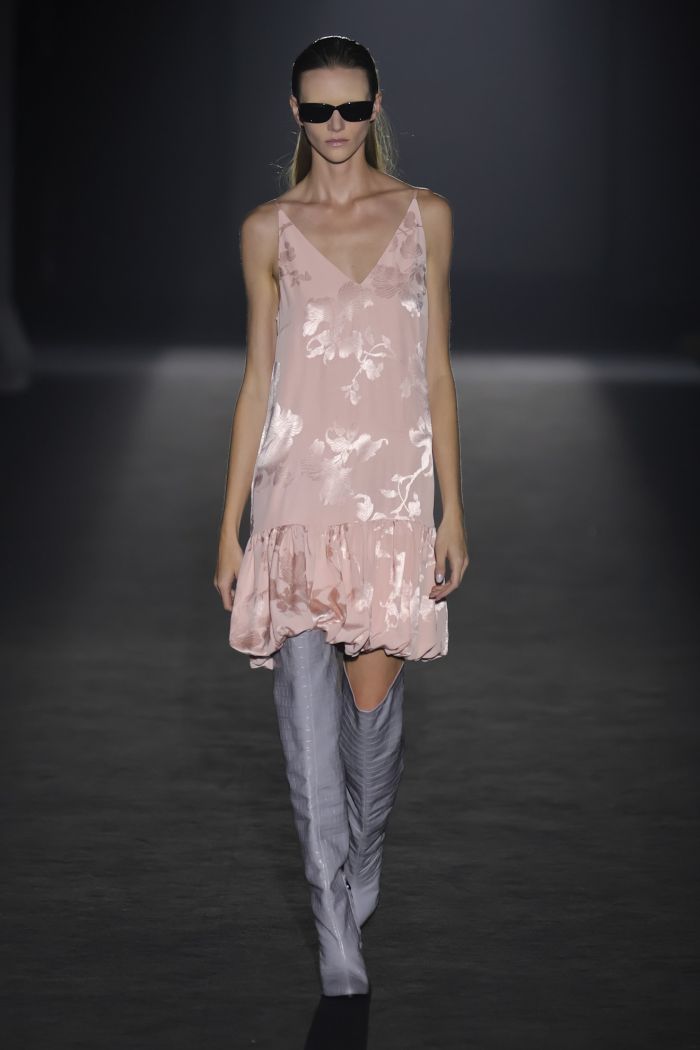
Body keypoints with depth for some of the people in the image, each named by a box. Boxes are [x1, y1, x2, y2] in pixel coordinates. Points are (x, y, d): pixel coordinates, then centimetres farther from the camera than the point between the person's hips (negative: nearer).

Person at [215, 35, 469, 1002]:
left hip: (394, 489, 0)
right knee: (308, 713, -7)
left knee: (373, 698, 3)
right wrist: (231, 525, 5)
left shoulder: (424, 216, 7)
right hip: (296, 486, 0)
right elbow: (257, 380, 8)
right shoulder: (269, 229, 7)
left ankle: (361, 877, 26)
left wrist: (453, 510, 4)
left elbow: (437, 370, 8)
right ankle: (336, 925, -4)